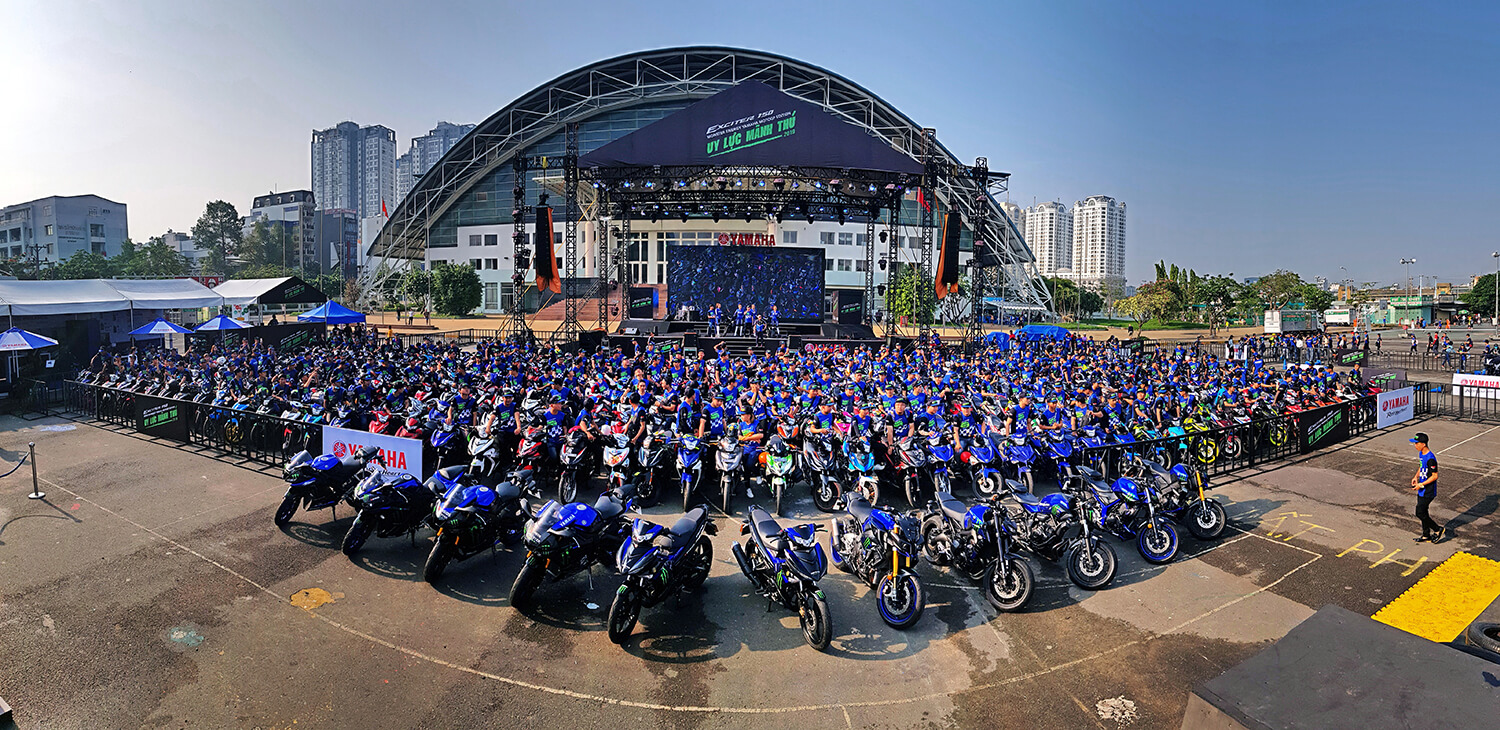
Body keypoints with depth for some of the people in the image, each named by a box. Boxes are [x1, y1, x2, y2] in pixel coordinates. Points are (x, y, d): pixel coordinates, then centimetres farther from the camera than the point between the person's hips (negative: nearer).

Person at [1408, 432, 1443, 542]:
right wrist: (1416, 477, 6)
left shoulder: (1430, 458, -25)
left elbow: (1435, 476, -22)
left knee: (1420, 513, -3)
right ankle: (1426, 535, 28)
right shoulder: (1421, 454, 4)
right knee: (1422, 512, 17)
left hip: (1428, 491, -9)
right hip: (1421, 490, 9)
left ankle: (1437, 529, 18)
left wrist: (1421, 485, -20)